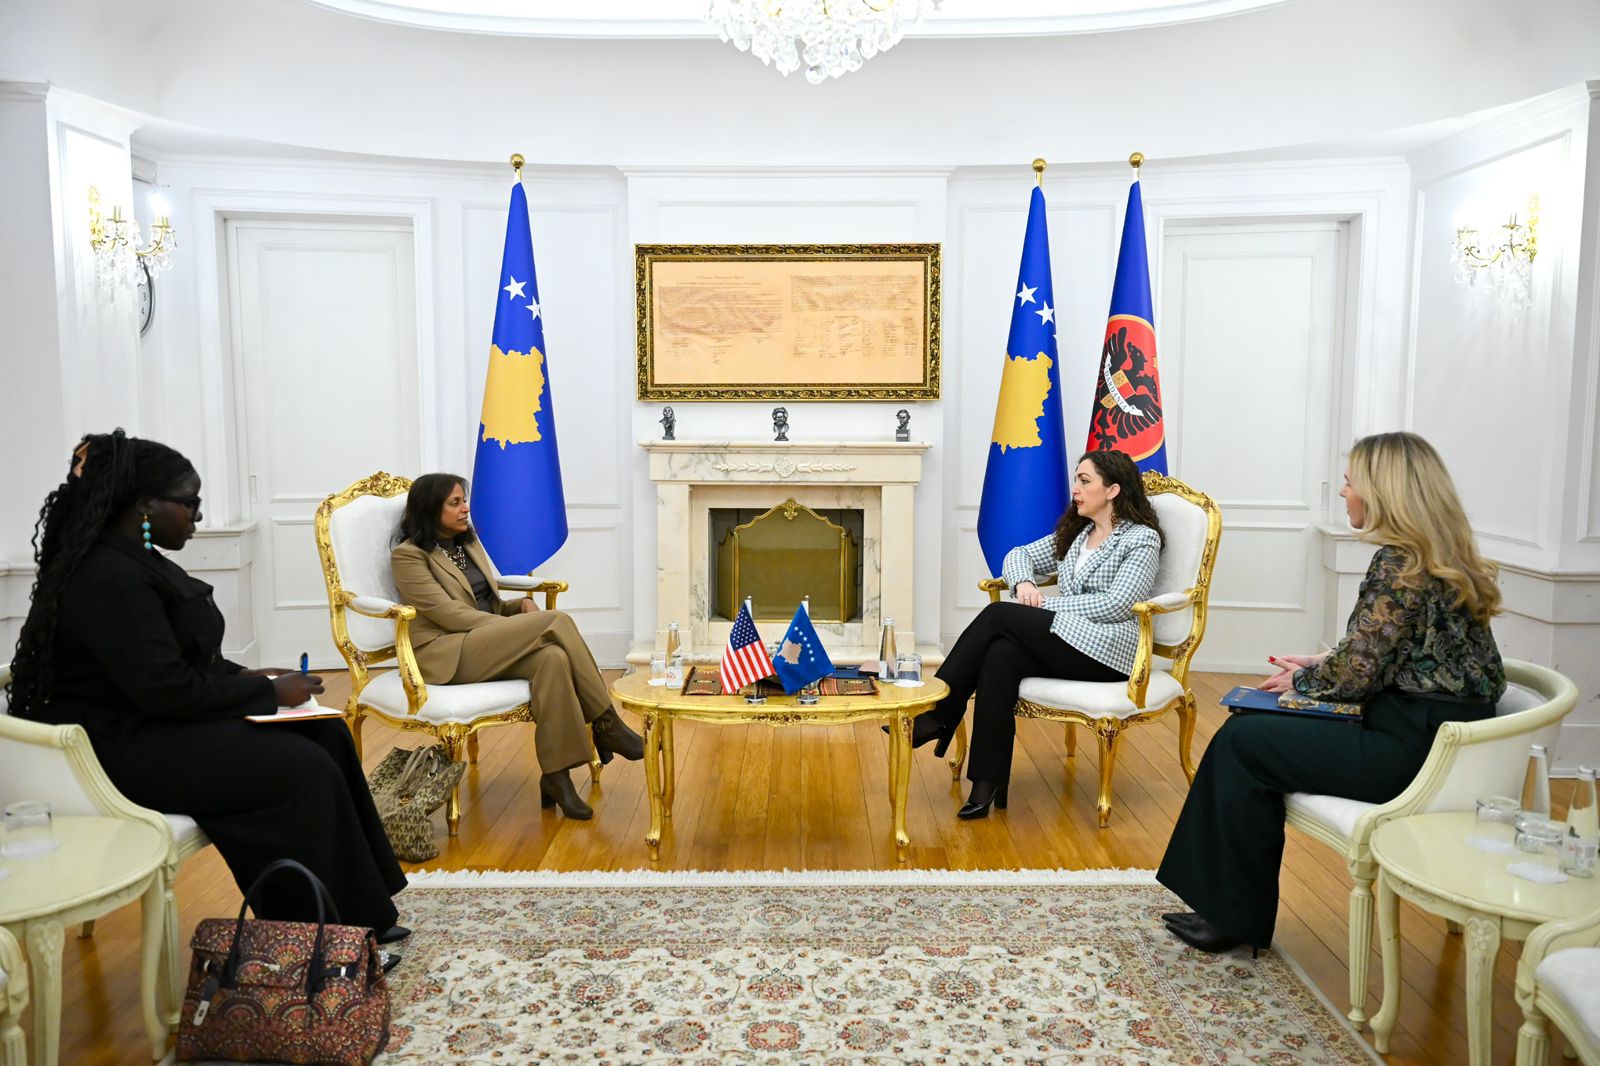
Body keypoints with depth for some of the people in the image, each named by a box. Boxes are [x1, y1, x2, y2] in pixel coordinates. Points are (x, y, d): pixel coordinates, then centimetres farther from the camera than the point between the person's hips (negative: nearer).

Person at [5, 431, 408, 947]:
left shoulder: (132, 559, 9)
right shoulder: (110, 579, -24)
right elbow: (171, 691, -25)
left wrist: (244, 677, 3)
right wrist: (270, 693, -15)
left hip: (156, 719, 10)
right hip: (122, 750, -10)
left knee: (326, 735, 0)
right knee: (306, 771, -18)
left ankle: (362, 911, 4)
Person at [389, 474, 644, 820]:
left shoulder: (468, 543, 19)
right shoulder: (408, 556, -4)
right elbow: (449, 614, -13)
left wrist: (521, 606, 0)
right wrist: (515, 626, -17)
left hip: (489, 647, 7)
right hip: (446, 655, -7)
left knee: (553, 657, -30)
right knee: (557, 620, -27)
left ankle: (556, 776, -29)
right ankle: (605, 724, -20)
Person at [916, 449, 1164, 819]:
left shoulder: (1142, 539, -2)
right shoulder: (1075, 533, 20)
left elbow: (1117, 605, -15)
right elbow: (1020, 555, 21)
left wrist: (1046, 606, -13)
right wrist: (1024, 583, -3)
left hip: (1105, 652, -6)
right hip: (1066, 642, 6)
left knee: (998, 615, -21)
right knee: (1001, 655, -28)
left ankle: (939, 713, -14)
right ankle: (987, 785, -31)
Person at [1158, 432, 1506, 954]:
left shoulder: (1399, 564, -19)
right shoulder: (1447, 558, 11)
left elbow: (1356, 674, -18)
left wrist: (1302, 680, 1)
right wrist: (1319, 664, 10)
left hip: (1412, 748, -10)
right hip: (1439, 731, 10)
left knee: (1241, 743, -3)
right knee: (1250, 730, 9)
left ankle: (1236, 916, 10)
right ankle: (1234, 908, 13)